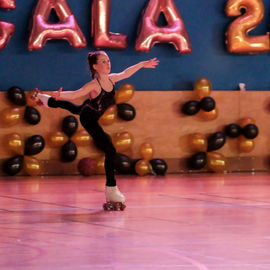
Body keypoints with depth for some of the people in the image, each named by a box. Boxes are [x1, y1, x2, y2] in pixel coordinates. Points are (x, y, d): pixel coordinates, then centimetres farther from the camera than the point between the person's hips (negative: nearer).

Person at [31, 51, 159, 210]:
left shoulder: (111, 79, -12)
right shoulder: (94, 85, -34)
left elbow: (125, 73, 9)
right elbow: (74, 95, -45)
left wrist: (142, 65, 18)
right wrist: (60, 95, -65)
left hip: (88, 112, 9)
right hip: (88, 120, -9)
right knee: (110, 151, -17)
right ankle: (112, 191, -15)